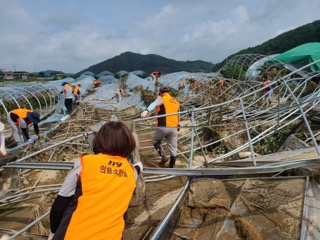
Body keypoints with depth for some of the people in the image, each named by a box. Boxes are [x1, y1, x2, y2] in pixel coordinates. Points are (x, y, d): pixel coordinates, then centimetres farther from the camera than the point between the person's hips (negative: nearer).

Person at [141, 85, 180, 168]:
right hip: (174, 127, 5)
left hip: (163, 126, -5)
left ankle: (163, 157, 4)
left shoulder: (161, 99, 0)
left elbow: (154, 104, -23)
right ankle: (171, 167, 17)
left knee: (155, 141, 19)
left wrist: (147, 110, -40)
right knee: (173, 148, 11)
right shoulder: (176, 101, 20)